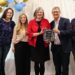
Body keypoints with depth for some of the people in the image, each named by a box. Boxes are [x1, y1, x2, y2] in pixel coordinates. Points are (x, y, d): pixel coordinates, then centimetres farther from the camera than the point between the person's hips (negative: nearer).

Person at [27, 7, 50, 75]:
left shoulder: (46, 21, 6)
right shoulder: (31, 22, 3)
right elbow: (29, 33, -3)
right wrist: (39, 33, -15)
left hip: (43, 45, 1)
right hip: (35, 45, 0)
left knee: (42, 63, 5)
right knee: (36, 63, 5)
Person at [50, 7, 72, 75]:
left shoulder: (66, 21, -4)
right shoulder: (52, 23, 12)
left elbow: (70, 31, -15)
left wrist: (59, 32, -24)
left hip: (64, 48, -5)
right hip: (55, 48, 5)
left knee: (65, 67, 3)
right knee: (57, 67, 15)